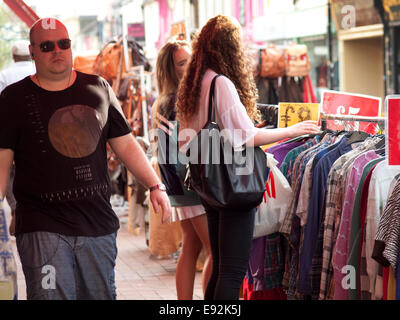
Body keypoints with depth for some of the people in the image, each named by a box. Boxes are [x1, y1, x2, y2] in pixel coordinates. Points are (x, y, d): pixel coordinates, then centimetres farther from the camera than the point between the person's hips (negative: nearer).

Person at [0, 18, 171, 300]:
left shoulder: (98, 89, 10)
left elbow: (125, 144, 14)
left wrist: (155, 186, 5)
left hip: (99, 223, 3)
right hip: (42, 227, -3)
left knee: (101, 295, 11)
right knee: (51, 296, -11)